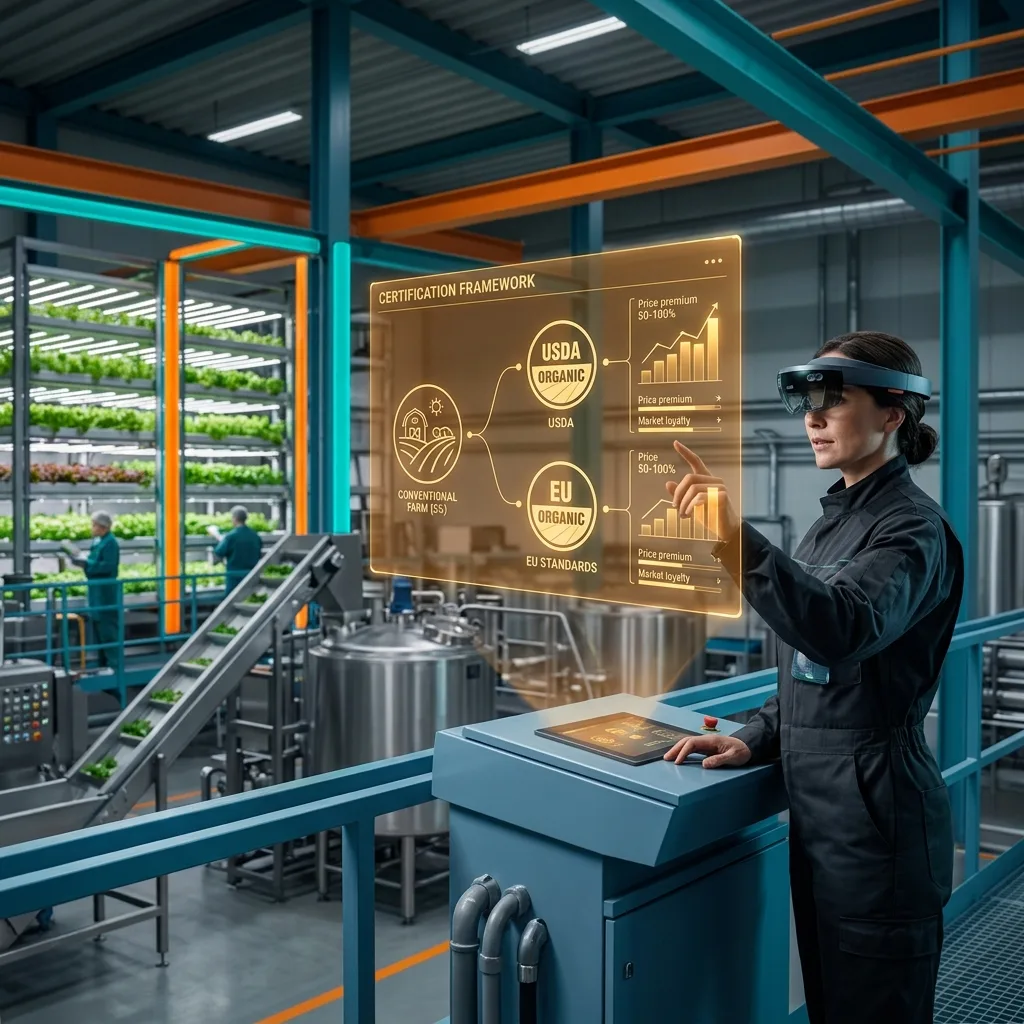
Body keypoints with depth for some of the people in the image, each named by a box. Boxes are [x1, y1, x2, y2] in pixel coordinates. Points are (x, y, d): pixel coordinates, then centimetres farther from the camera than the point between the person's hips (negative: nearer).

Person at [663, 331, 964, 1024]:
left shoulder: (912, 526, -14)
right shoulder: (836, 518, 12)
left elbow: (843, 632, -36)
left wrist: (737, 539, -48)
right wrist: (755, 741, 5)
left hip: (875, 819, -8)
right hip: (817, 811, 8)